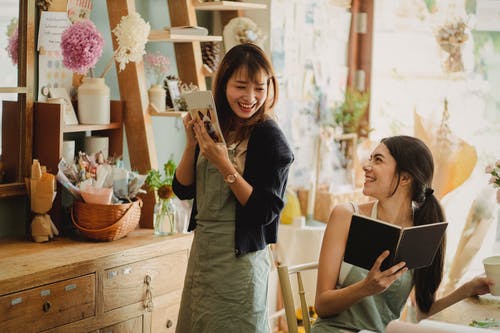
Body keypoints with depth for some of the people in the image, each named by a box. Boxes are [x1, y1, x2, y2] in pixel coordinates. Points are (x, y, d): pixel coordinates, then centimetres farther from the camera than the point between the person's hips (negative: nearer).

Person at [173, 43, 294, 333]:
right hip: (202, 248, 6)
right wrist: (192, 143, -9)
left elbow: (265, 211, -18)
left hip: (240, 257, -6)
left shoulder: (270, 137, -13)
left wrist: (224, 165, -24)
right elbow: (183, 190, 5)